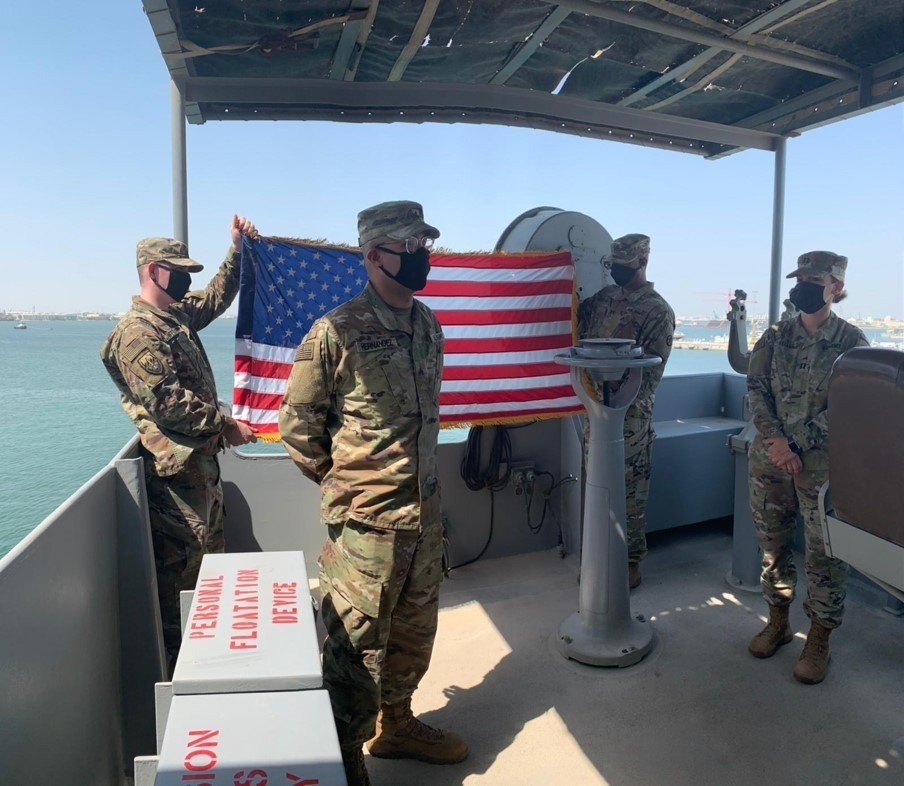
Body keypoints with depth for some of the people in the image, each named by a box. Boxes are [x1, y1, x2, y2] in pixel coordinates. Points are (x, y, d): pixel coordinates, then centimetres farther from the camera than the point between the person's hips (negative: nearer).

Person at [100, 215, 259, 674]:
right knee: (179, 567, -1)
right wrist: (225, 425, -19)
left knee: (209, 555, 19)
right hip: (176, 466, -10)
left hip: (202, 459, 10)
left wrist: (237, 250, 19)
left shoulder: (178, 314, 13)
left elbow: (217, 297, 28)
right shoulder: (138, 332, -16)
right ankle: (175, 663, 12)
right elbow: (166, 402, -24)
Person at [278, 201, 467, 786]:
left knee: (414, 632, 22)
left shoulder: (428, 325, 6)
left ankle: (395, 724, 45)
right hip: (367, 521, -7)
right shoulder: (337, 332, -15)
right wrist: (341, 482, -1)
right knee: (356, 647, 7)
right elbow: (298, 423, -7)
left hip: (425, 513, 7)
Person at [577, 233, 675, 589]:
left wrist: (622, 405, -16)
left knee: (629, 492, 4)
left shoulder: (658, 310, -7)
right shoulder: (604, 297, 11)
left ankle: (631, 562, 18)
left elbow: (653, 369, -12)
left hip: (630, 415, -6)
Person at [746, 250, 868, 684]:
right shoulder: (776, 336, 6)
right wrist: (774, 440, -13)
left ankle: (818, 642, 21)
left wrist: (798, 447, -14)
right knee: (772, 543, 13)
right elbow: (755, 387, 1)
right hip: (769, 459, 3)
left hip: (822, 465, -3)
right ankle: (778, 622, 31)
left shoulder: (852, 341, -3)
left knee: (824, 553, 5)